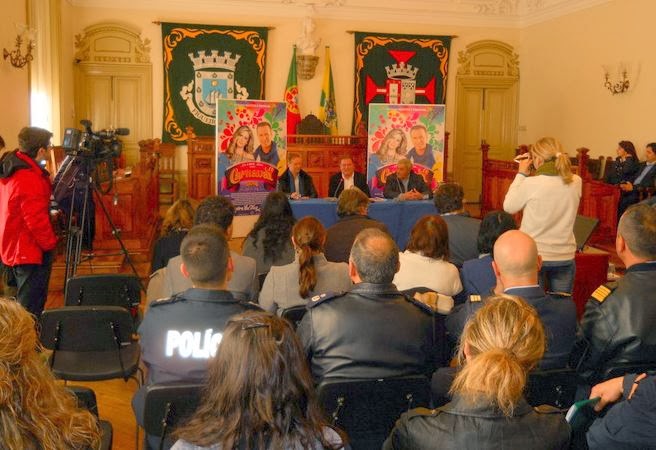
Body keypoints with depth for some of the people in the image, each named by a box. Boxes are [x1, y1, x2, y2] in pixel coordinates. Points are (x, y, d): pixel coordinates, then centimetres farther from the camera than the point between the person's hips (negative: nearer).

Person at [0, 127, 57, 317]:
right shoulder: (30, 179, -26)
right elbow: (37, 221, -25)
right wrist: (50, 244, -12)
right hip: (31, 251, -10)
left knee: (23, 302, 22)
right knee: (31, 308, -1)